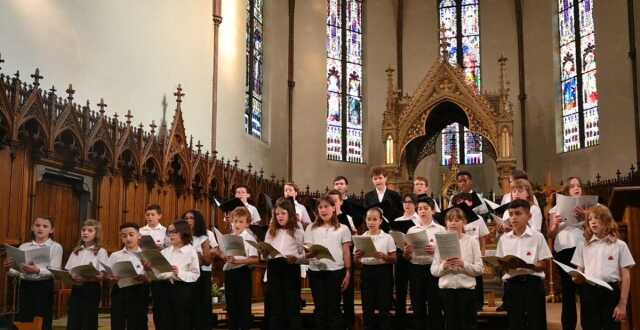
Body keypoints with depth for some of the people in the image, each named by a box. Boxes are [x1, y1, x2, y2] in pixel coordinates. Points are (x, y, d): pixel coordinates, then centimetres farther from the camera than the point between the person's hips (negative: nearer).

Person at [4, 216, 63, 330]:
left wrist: (37, 270, -28)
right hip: (25, 286, 4)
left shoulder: (55, 247, 1)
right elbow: (13, 271, 6)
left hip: (44, 287, -3)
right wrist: (12, 267, -18)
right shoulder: (24, 246, 12)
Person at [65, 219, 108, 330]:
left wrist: (86, 278, -26)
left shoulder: (101, 252, -2)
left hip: (91, 289, -5)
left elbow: (102, 275, -10)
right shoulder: (76, 251, 15)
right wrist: (69, 276, -11)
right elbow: (67, 271, 12)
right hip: (76, 289, 5)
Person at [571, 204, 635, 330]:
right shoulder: (584, 246, 12)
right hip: (589, 292, 2)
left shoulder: (619, 245, 4)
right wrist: (577, 278, -12)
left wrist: (623, 303, -5)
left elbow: (625, 276, 1)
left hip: (611, 293, -2)